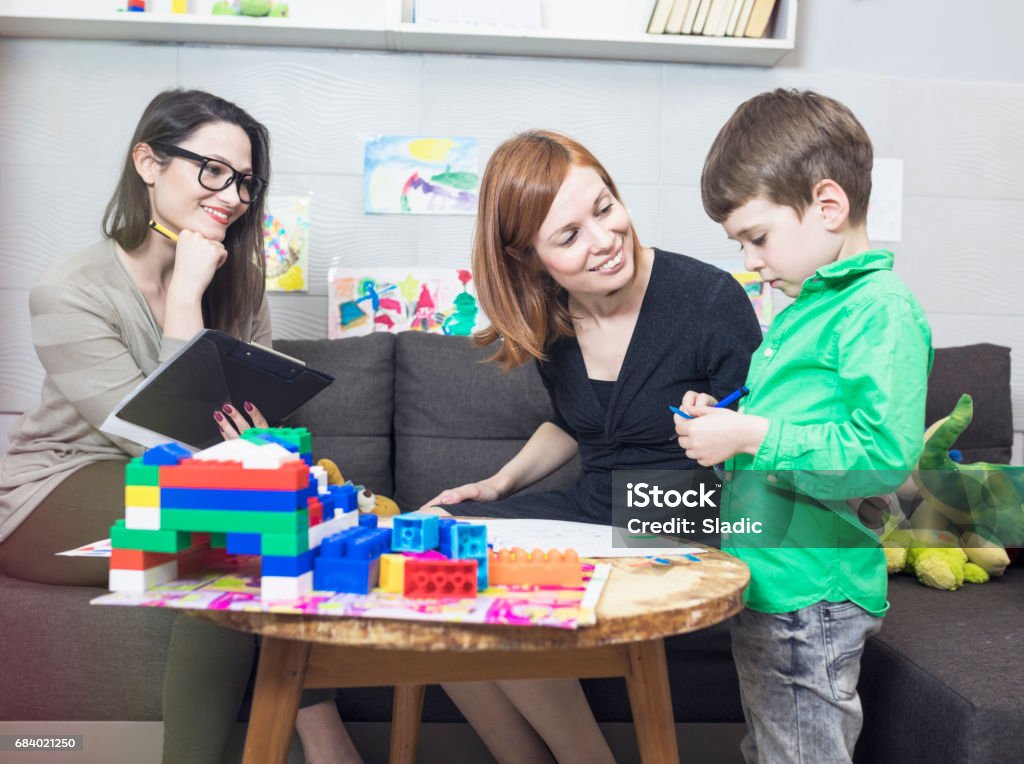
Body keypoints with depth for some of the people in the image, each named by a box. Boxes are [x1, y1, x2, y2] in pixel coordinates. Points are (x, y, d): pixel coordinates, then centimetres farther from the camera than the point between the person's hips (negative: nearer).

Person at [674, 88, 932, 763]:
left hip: (812, 599, -10)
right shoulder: (806, 308, 13)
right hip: (766, 583, 10)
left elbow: (886, 455, -27)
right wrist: (726, 418, 6)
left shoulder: (882, 309, -16)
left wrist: (752, 436, -23)